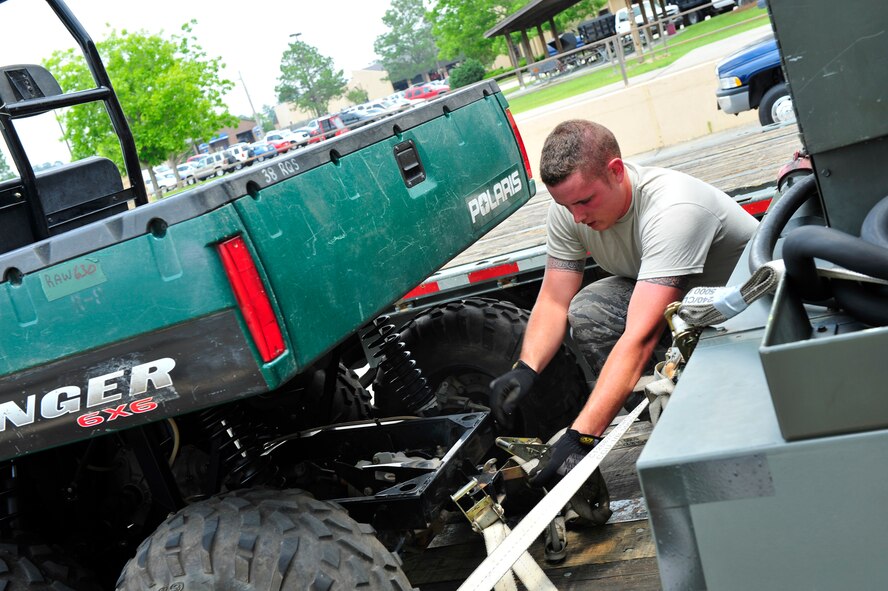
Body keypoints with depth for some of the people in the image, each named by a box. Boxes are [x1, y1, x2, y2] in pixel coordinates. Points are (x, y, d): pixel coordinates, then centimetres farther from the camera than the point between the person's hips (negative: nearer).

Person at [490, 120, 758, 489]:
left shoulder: (673, 209, -38)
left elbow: (640, 337, -45)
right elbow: (554, 301, -11)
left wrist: (580, 437, -49)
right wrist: (525, 369, -31)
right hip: (667, 294, 6)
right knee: (586, 311, -22)